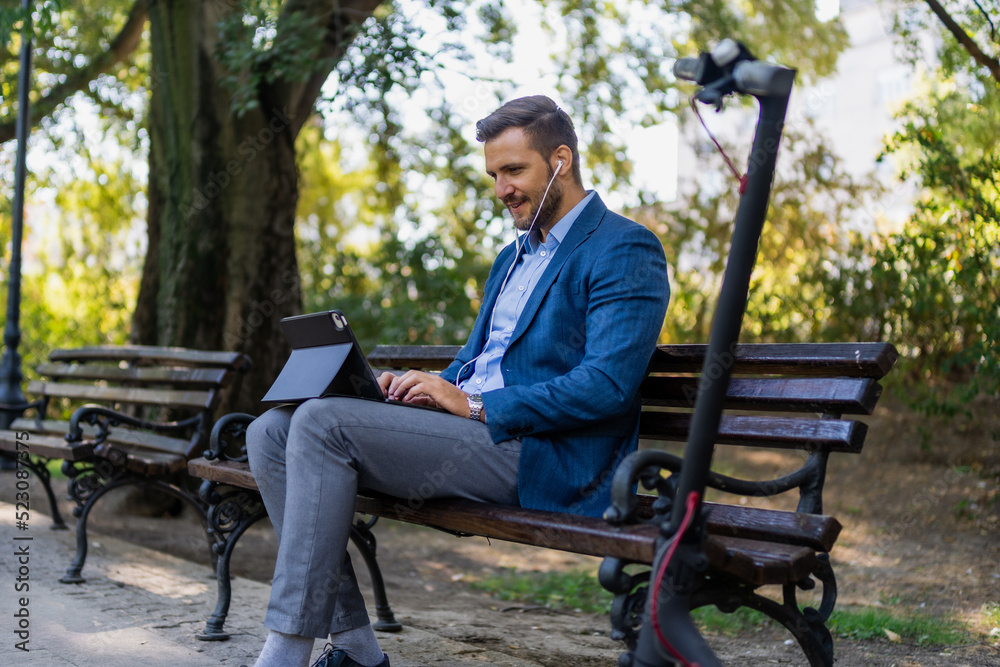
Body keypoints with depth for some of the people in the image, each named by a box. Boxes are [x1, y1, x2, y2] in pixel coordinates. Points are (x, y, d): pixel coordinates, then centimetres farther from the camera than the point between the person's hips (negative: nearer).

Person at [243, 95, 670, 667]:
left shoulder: (626, 250, -5)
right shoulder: (513, 258, 25)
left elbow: (607, 386, -17)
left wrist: (474, 405, -17)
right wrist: (418, 387, 4)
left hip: (539, 455, -9)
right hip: (470, 431, 10)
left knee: (322, 423, -23)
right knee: (272, 433, -3)